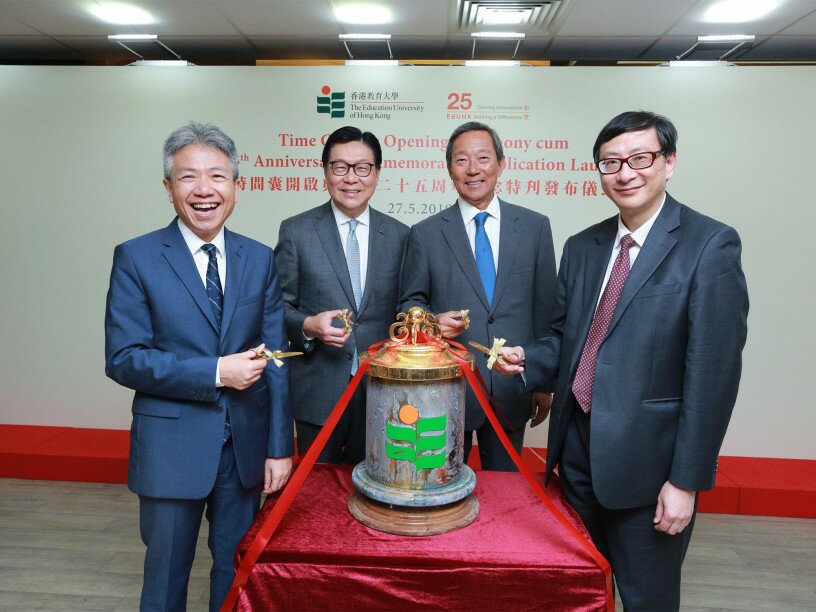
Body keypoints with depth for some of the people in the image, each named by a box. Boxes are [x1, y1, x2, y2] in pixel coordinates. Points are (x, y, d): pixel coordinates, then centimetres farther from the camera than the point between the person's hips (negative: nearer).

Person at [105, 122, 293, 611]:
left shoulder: (261, 259, 2)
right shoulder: (136, 258, -6)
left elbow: (275, 359, 1)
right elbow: (123, 359, -10)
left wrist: (279, 447, -1)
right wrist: (215, 372, -19)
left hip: (247, 445, 3)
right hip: (172, 447, -2)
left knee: (237, 571, 18)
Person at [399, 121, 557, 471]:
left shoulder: (535, 226, 2)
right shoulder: (425, 234, -1)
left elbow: (545, 308, 4)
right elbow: (410, 302, 5)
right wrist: (432, 321, -18)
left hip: (512, 390, 1)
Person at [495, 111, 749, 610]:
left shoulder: (709, 245, -11)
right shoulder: (582, 247, 7)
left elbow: (714, 372, -14)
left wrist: (687, 480, -14)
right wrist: (527, 360, -9)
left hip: (648, 459, -5)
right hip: (577, 451, 5)